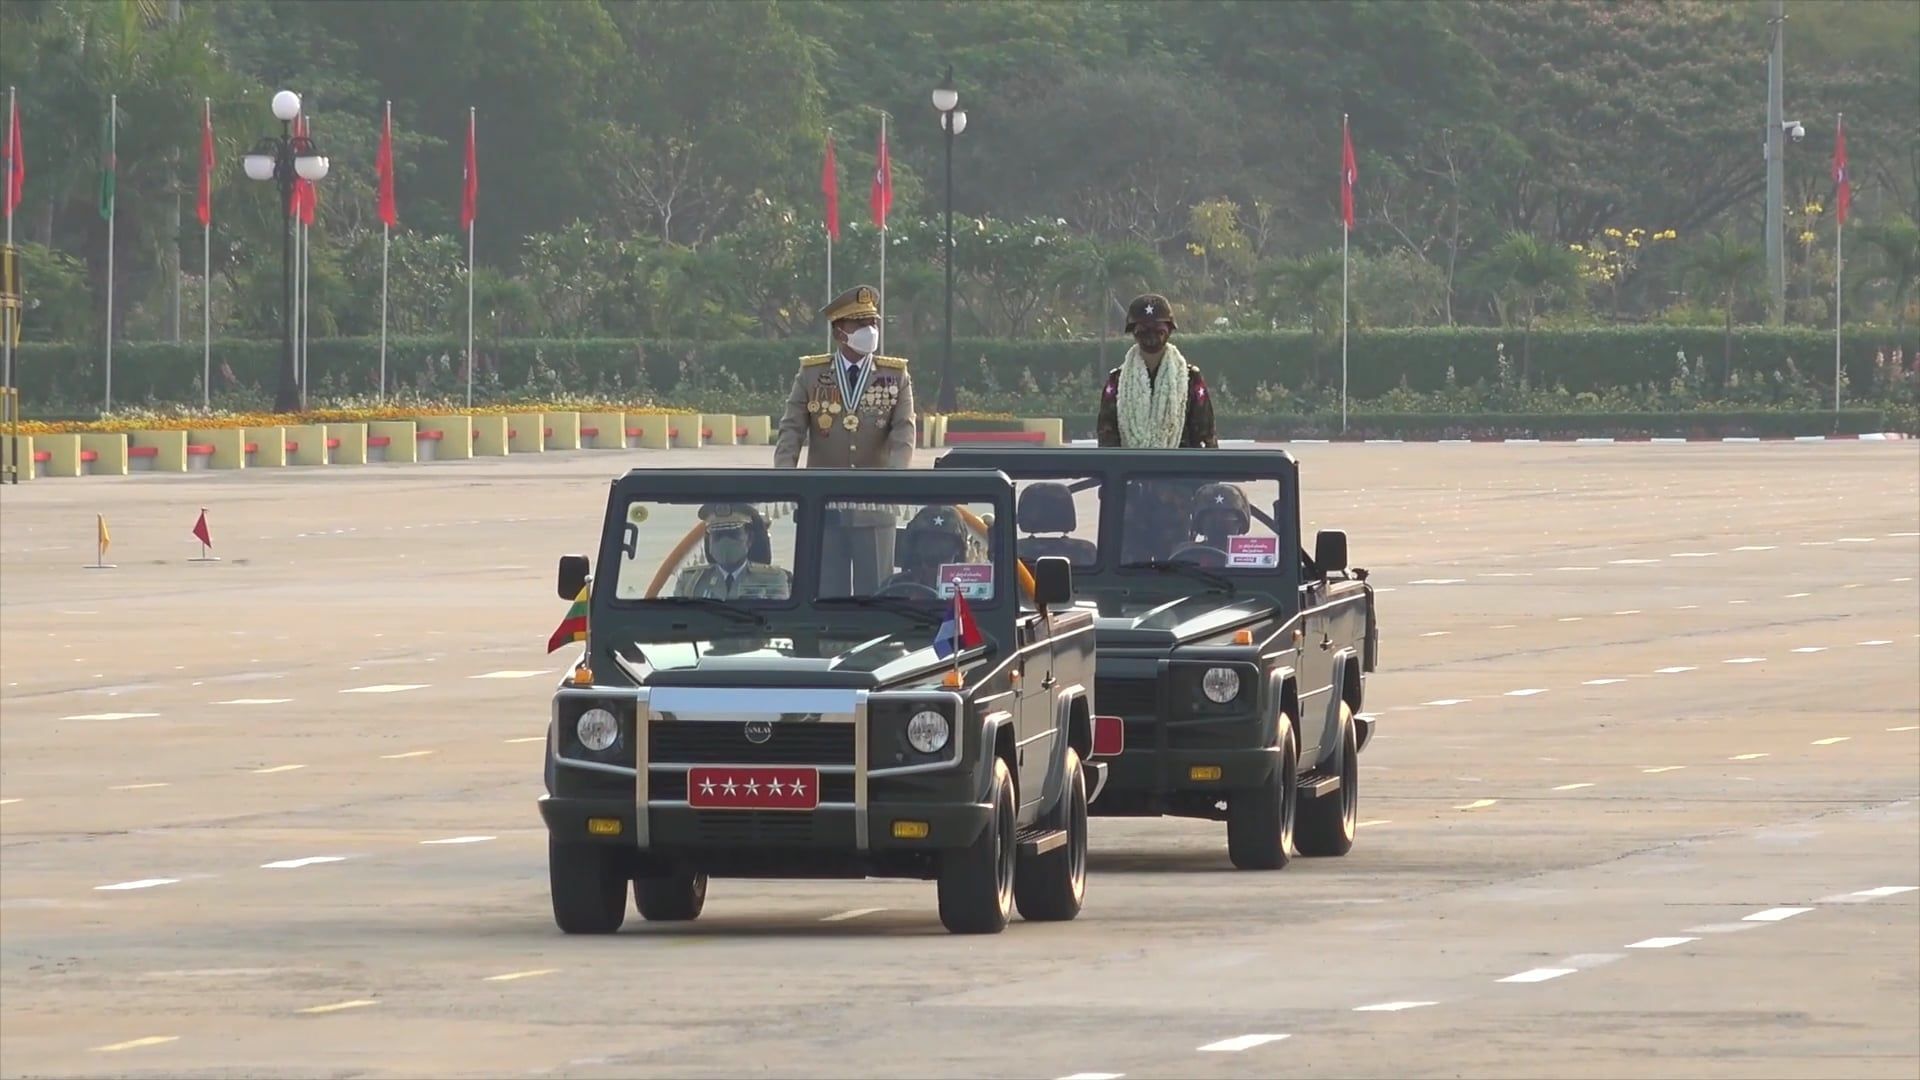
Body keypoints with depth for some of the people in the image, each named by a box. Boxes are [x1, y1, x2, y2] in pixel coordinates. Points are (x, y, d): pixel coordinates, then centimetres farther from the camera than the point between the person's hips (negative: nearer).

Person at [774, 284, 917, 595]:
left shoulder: (896, 377, 5)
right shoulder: (811, 375, 5)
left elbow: (904, 433, -7)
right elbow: (792, 430, -2)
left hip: (874, 508, 0)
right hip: (823, 508, 0)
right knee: (828, 595, 2)